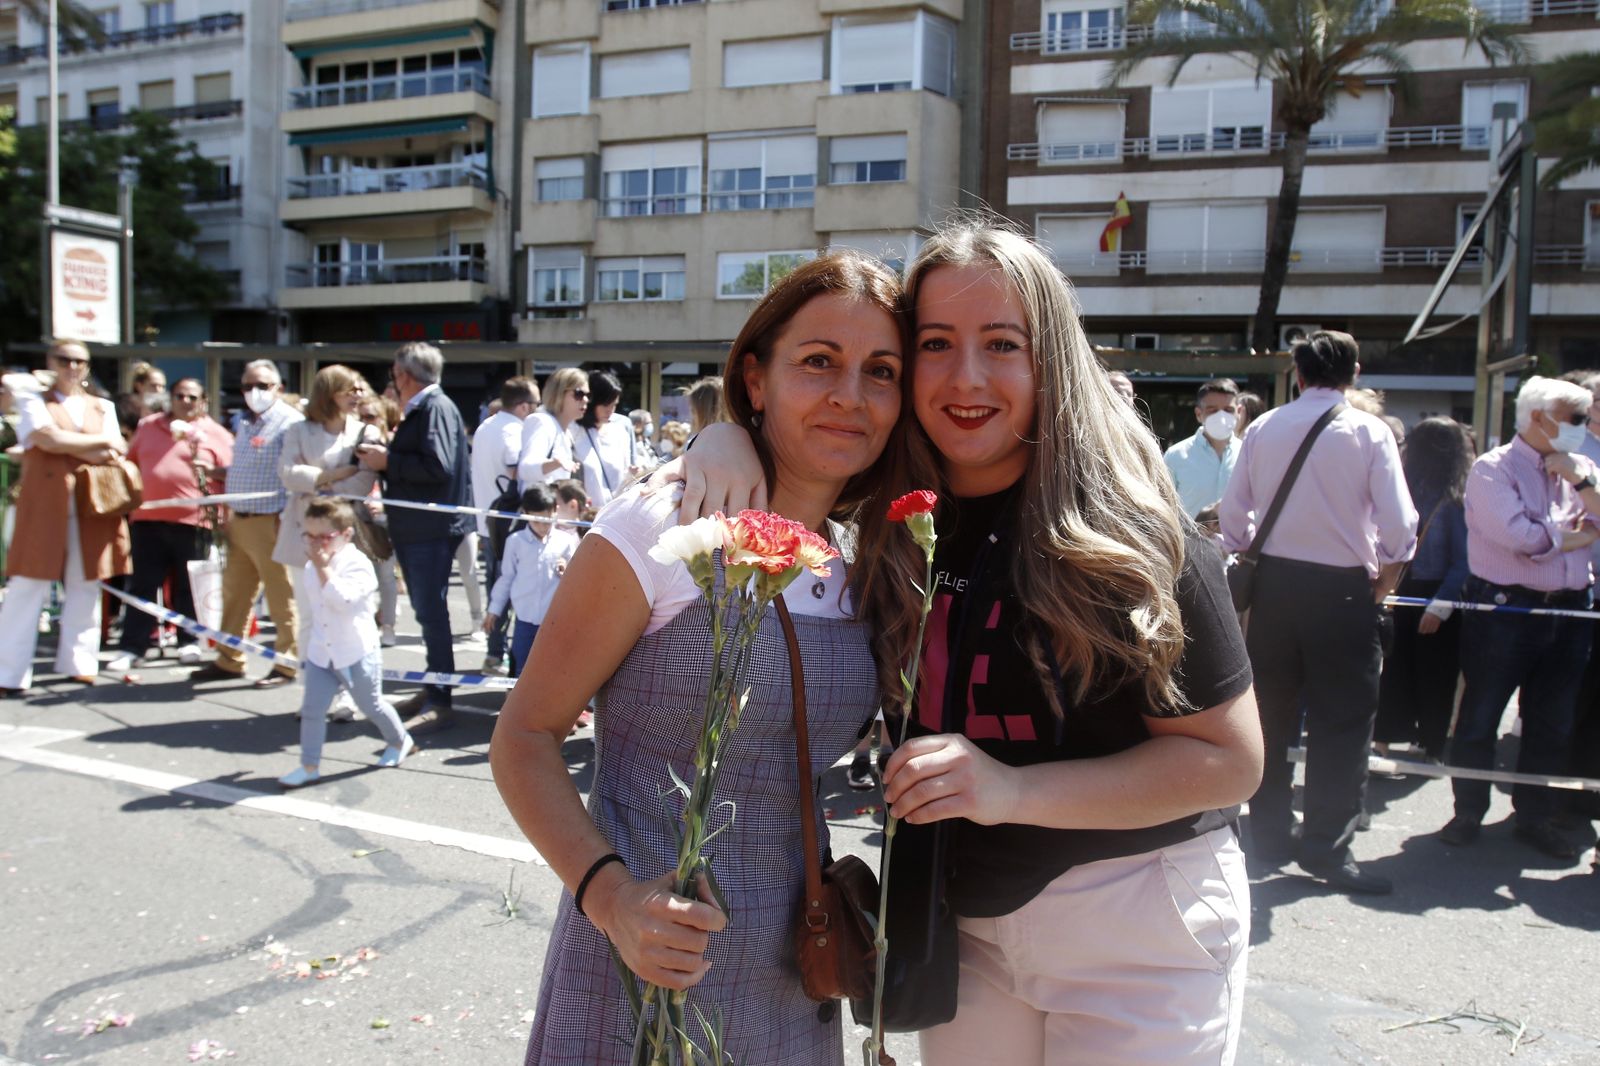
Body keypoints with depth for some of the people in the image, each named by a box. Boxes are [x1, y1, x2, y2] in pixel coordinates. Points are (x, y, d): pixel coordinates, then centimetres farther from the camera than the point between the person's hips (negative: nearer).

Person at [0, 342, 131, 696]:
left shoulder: (102, 408, 18)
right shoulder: (32, 399, 8)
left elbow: (115, 457, 6)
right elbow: (48, 439, -11)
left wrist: (68, 446, -7)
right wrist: (99, 442, -3)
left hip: (92, 508, 3)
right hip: (44, 506, -3)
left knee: (85, 587, 5)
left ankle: (78, 663, 14)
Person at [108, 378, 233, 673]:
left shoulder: (215, 434, 5)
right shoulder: (148, 426, 15)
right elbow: (129, 462, 21)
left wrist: (211, 470, -14)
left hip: (192, 520, -2)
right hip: (148, 518, 3)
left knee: (188, 587, 6)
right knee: (142, 585, 3)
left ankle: (189, 641, 19)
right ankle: (131, 647, 6)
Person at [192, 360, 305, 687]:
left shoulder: (289, 422, -10)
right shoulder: (243, 421, 16)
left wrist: (288, 521, -19)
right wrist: (226, 512, 16)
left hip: (272, 522, -8)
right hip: (239, 520, 8)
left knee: (281, 596, 0)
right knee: (234, 594, 15)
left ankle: (287, 664, 9)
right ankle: (228, 660, 25)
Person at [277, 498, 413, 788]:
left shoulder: (357, 564, -16)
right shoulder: (310, 568, 6)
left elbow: (343, 599, -32)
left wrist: (324, 569, -28)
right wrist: (307, 648, 23)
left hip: (357, 654, -6)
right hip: (320, 655, 6)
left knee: (371, 705, 11)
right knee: (311, 709, 0)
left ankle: (400, 741, 35)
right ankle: (309, 766, 8)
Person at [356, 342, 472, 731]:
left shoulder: (436, 407, -13)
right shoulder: (420, 409, 16)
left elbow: (438, 467, -24)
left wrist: (388, 461, -16)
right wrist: (382, 456, 6)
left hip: (432, 528, -10)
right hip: (415, 528, 10)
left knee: (431, 612, -7)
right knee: (427, 611, 15)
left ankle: (440, 703, -3)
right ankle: (431, 690, 24)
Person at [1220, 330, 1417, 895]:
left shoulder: (1264, 428, 2)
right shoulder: (1368, 431, -7)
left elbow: (1233, 510, 5)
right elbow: (1398, 521, -10)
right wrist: (1388, 573, 7)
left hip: (1274, 580, 4)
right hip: (1342, 588, -4)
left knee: (1272, 714, 12)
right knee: (1341, 721, 4)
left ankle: (1269, 835, 22)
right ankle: (1327, 848, 6)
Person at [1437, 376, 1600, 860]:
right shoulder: (1493, 468, -7)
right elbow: (1521, 536, -19)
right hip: (1504, 609, -6)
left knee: (1553, 724, 12)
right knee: (1479, 718, 3)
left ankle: (1536, 817, 25)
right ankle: (1468, 812, 17)